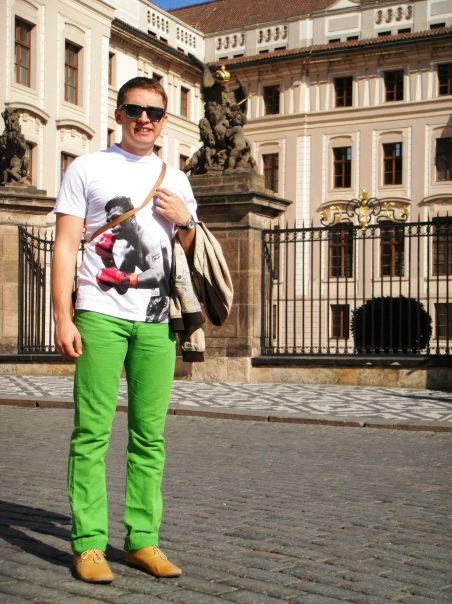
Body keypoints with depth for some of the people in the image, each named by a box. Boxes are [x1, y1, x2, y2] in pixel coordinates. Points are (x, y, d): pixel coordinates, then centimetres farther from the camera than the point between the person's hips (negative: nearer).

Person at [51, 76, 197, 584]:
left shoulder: (175, 180, 20)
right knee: (92, 433, -6)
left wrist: (184, 221, 1)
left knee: (150, 436, 4)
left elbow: (194, 256, 23)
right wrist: (63, 318, -8)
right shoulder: (87, 168, 8)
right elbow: (65, 246, 1)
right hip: (101, 316, -3)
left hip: (156, 321, 4)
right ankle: (88, 543, 1)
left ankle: (142, 539, 12)